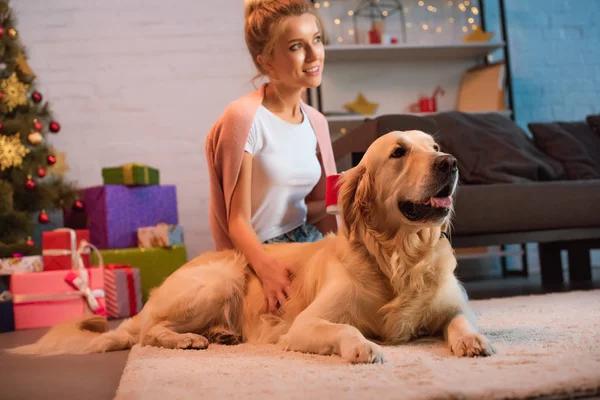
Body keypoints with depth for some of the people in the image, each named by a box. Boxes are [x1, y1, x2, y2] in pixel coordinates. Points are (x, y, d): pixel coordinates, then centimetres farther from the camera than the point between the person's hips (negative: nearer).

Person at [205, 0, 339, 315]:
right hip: (259, 253, -8)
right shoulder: (244, 117, -14)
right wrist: (267, 267, -32)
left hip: (310, 242, 8)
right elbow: (237, 220, -14)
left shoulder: (315, 122, 7)